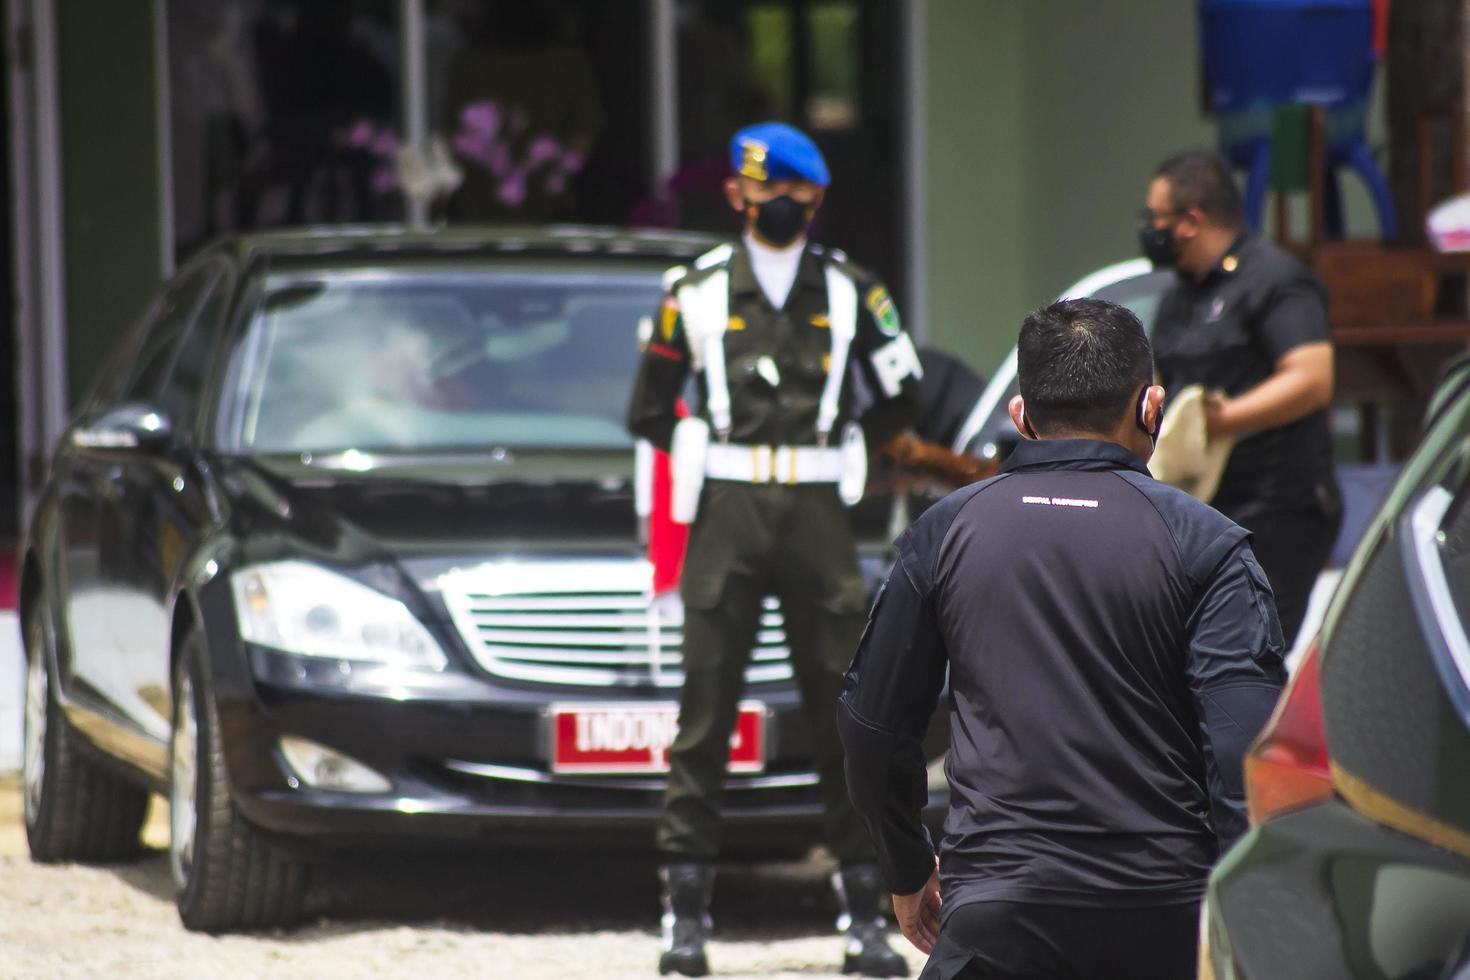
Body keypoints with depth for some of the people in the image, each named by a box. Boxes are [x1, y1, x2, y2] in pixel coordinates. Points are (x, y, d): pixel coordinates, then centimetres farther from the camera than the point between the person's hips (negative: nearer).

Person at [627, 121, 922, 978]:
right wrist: (717, 458, 9)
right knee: (706, 712, -3)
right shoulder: (698, 291, 7)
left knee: (845, 714, 0)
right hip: (726, 519, -1)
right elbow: (650, 412, 13)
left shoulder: (849, 290, 10)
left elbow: (899, 400, 17)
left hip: (819, 518, 1)